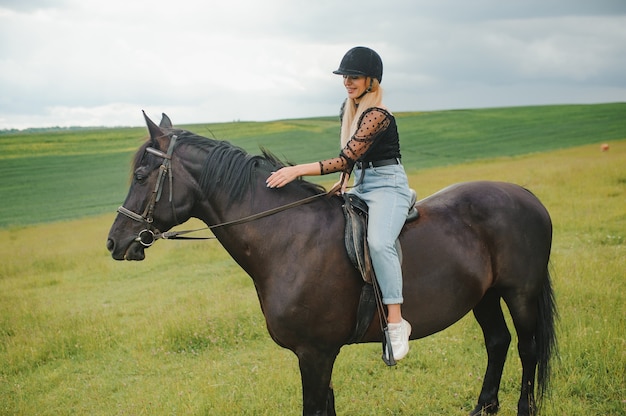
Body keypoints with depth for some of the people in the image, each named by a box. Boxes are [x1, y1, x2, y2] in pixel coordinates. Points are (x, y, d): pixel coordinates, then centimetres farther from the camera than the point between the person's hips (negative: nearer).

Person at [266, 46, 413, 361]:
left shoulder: (377, 116, -18)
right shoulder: (349, 108, 10)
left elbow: (346, 159, -25)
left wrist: (298, 170, -29)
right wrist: (344, 183, 8)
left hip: (387, 185, -10)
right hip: (361, 186, 10)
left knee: (378, 241, -33)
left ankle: (396, 323, -33)